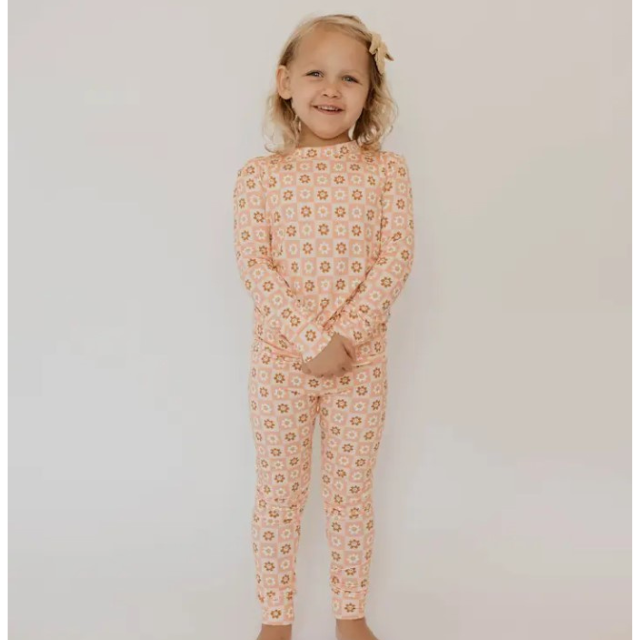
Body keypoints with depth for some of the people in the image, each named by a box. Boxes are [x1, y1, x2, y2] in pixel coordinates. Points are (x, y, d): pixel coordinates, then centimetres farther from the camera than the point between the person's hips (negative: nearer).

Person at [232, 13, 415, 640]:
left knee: (353, 493, 12)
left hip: (361, 360, 1)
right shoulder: (259, 175, -3)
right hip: (279, 360, 0)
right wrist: (312, 341, -18)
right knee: (277, 494, 10)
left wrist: (344, 335, -18)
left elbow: (395, 259, -8)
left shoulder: (386, 171, -1)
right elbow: (254, 265, -10)